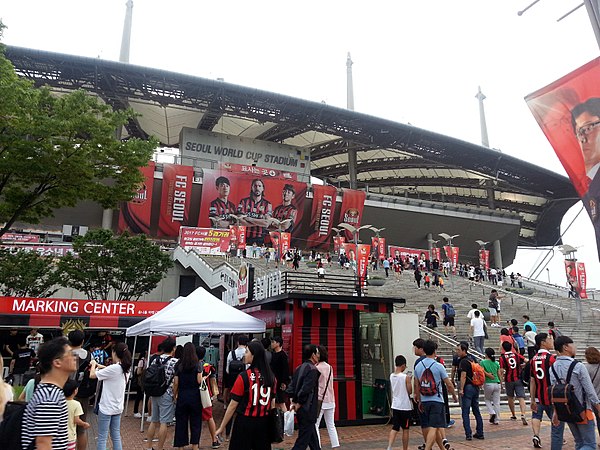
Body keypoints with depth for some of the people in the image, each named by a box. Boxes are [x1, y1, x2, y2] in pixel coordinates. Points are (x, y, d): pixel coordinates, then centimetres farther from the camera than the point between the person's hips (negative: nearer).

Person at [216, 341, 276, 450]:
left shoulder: (244, 377, -16)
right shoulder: (271, 377, -3)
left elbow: (233, 405, -11)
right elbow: (272, 402, 5)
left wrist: (221, 427, -2)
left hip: (245, 422, -4)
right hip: (264, 423, 4)